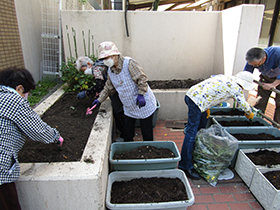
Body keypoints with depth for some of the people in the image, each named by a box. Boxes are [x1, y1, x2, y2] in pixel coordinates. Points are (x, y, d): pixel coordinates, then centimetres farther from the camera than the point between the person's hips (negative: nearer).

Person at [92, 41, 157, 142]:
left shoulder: (129, 63, -17)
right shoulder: (110, 70, 6)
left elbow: (142, 79, -20)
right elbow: (108, 88, 18)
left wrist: (141, 95, -27)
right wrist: (100, 99, 12)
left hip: (143, 104, -6)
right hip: (128, 108, 7)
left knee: (147, 134, 5)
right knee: (127, 135, 15)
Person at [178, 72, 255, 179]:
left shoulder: (224, 77, 22)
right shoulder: (236, 88, -1)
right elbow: (244, 105, 9)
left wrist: (206, 107, 21)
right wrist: (249, 114, 31)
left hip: (191, 94, 10)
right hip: (197, 101, -10)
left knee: (202, 124, 25)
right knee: (191, 133, -8)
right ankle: (185, 166, -1)